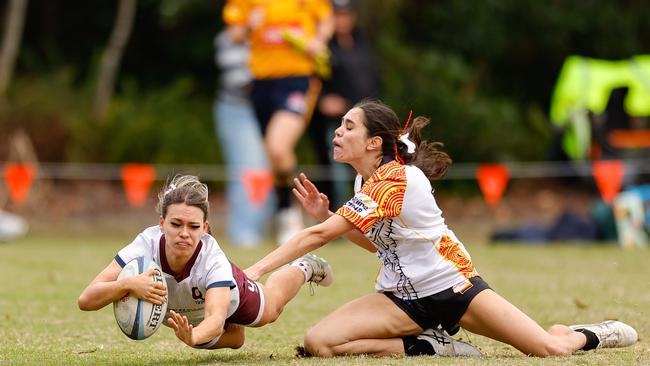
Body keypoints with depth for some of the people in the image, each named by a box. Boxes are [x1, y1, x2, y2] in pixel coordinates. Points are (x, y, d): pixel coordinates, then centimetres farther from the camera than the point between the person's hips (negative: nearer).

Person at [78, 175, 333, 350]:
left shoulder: (213, 259, -46)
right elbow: (86, 300, -48)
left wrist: (193, 337, -83)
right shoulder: (147, 245, -43)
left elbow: (216, 319, -60)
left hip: (231, 299, -1)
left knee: (271, 308, 32)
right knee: (234, 340, 32)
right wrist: (127, 285, -68)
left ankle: (304, 269, 61)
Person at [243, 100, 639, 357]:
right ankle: (431, 347, -4)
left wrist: (255, 270, -30)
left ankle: (589, 335, 25)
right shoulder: (367, 181, 4)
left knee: (552, 348, -14)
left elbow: (318, 236, -29)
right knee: (319, 342, -19)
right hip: (405, 300, 7)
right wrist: (326, 214, 1)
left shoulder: (395, 181, -24)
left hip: (452, 286, -7)